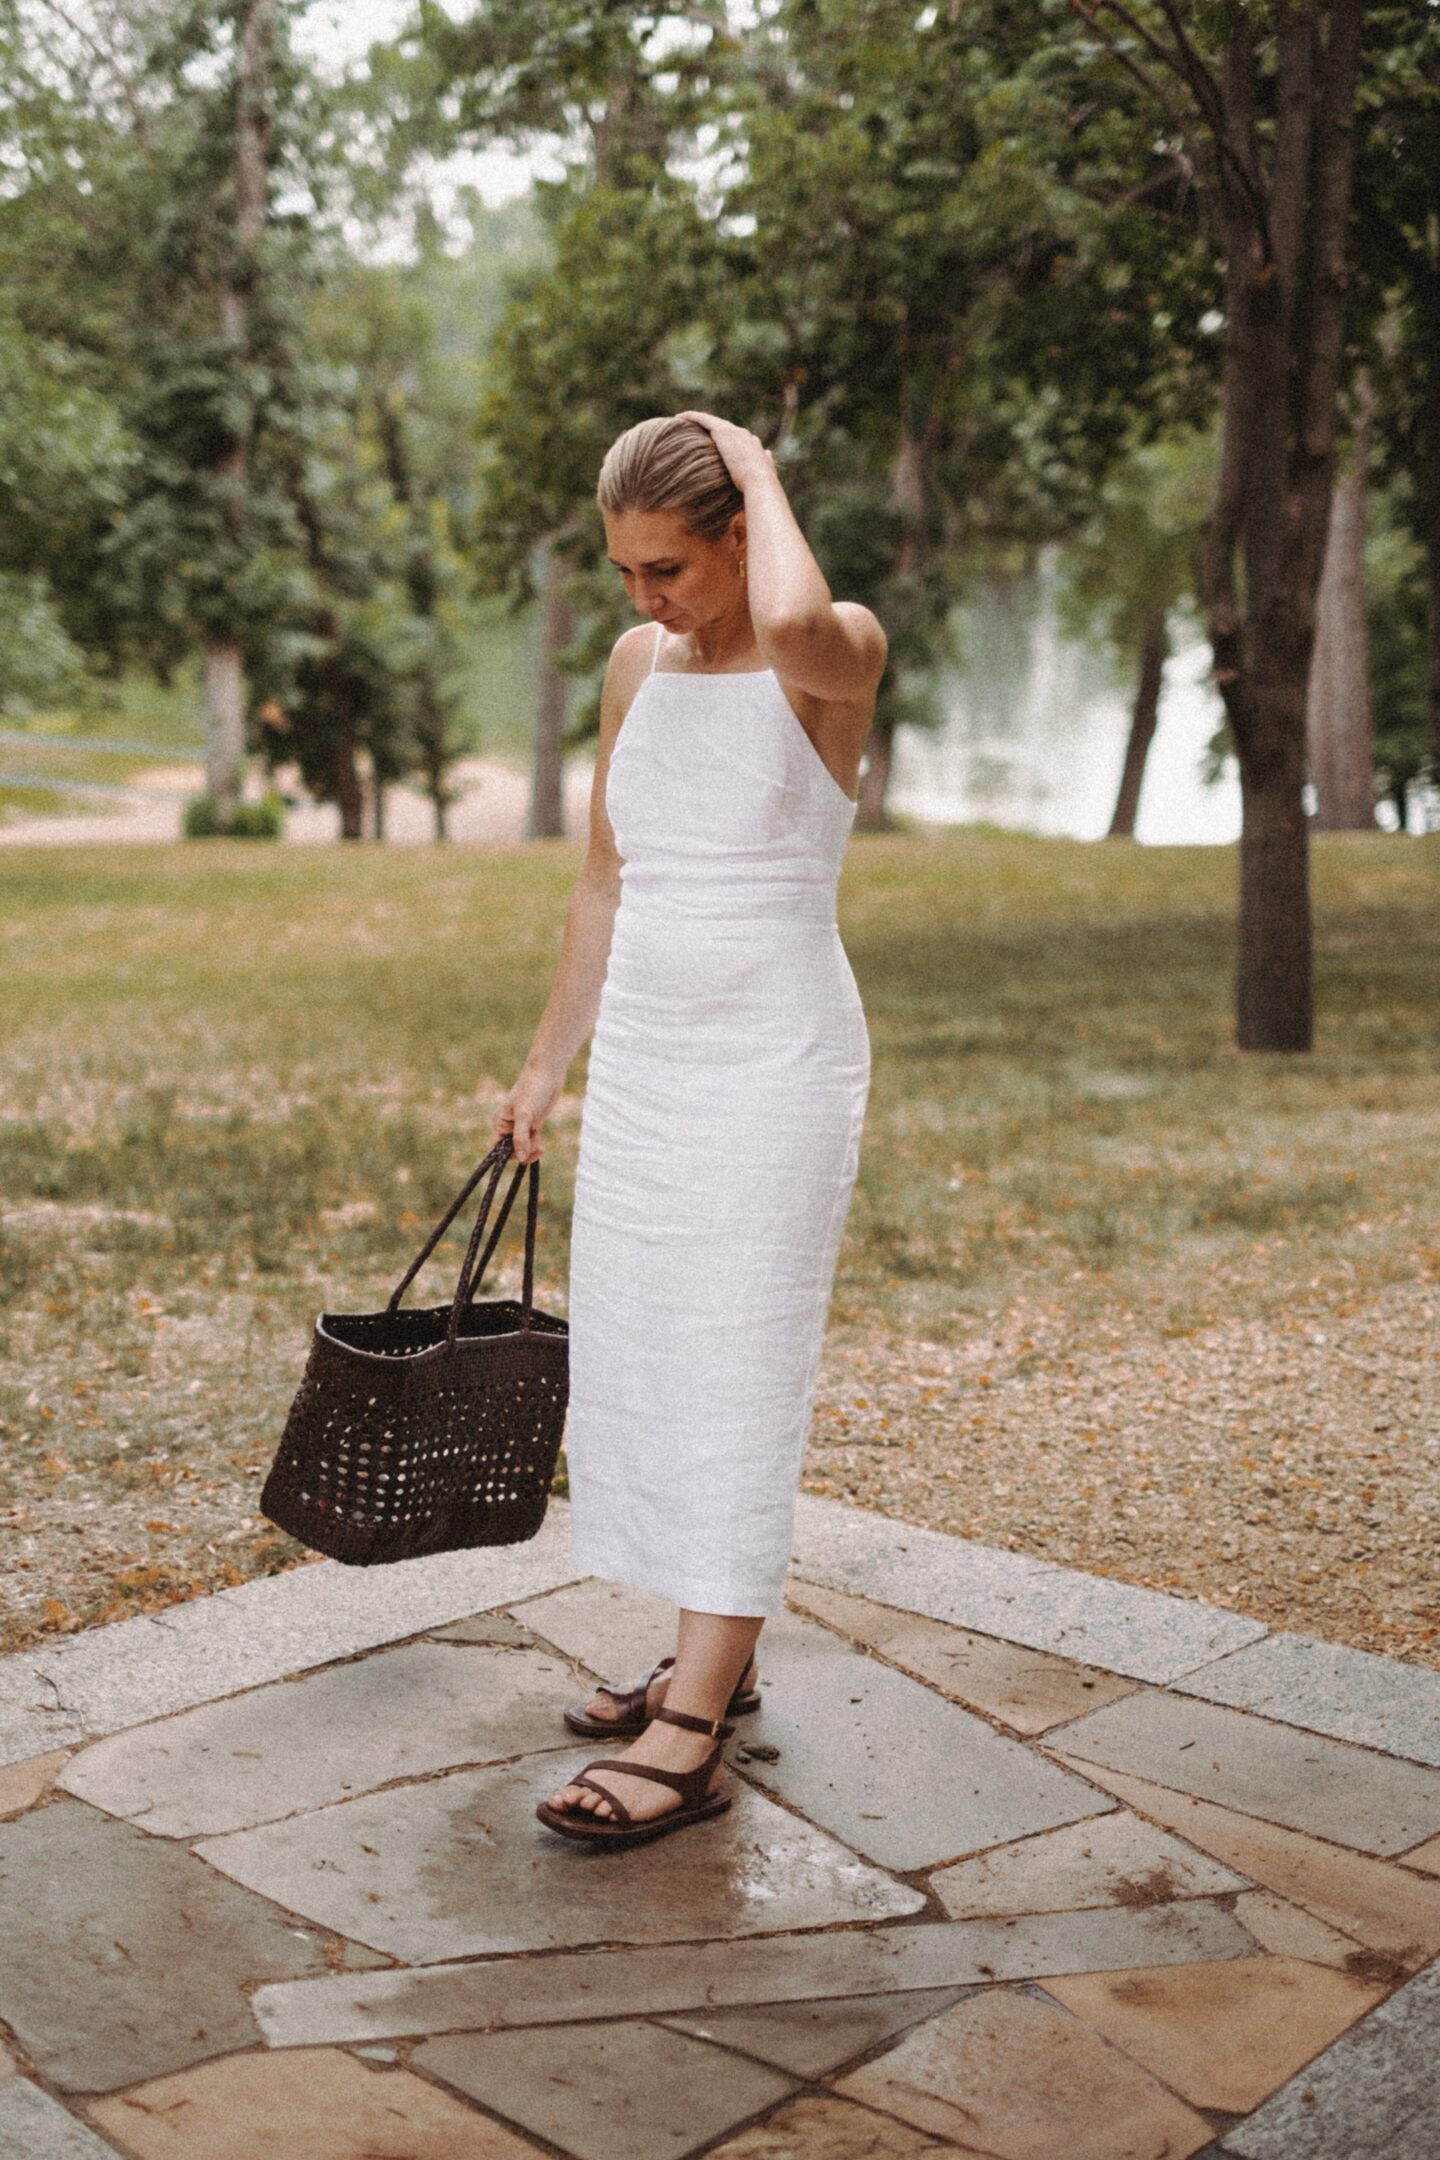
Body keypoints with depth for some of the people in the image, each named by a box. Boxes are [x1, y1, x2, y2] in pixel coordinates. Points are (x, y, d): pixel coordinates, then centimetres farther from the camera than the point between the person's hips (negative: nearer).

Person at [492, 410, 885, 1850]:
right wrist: (546, 1062, 18)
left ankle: (691, 1736, -3)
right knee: (636, 1363, 10)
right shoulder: (636, 665, 9)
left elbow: (795, 622, -37)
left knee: (737, 1378, -6)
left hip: (777, 1058, -7)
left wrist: (758, 469, -18)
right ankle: (717, 1658, 24)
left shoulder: (839, 658, -9)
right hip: (642, 1057, 7)